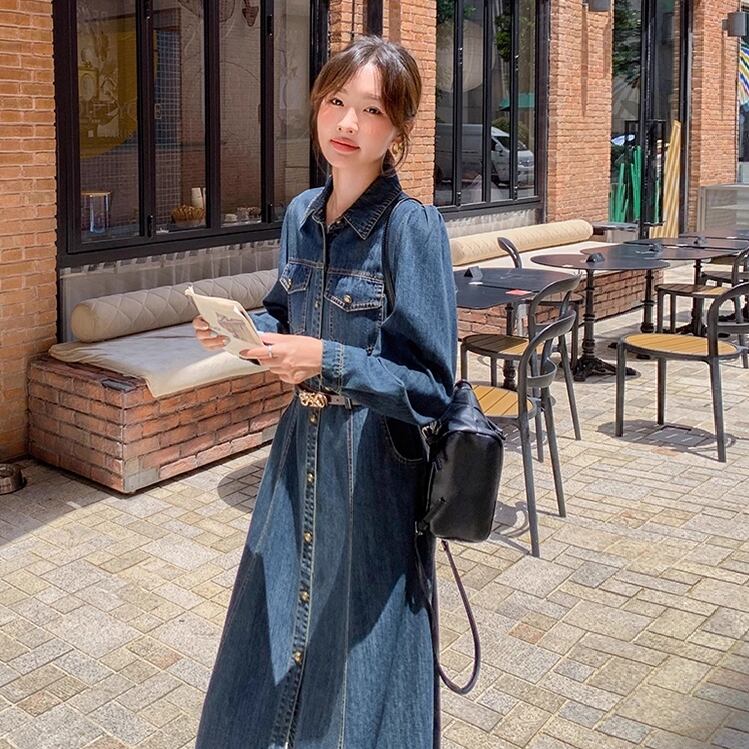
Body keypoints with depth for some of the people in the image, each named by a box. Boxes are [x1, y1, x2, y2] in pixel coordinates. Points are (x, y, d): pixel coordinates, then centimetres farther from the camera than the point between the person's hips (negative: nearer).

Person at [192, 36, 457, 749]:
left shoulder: (412, 228, -17)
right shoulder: (300, 214, 3)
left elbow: (429, 384, -17)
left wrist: (326, 361, -29)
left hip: (374, 466, -6)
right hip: (300, 450, 7)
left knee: (359, 652, 10)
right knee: (276, 644, 21)